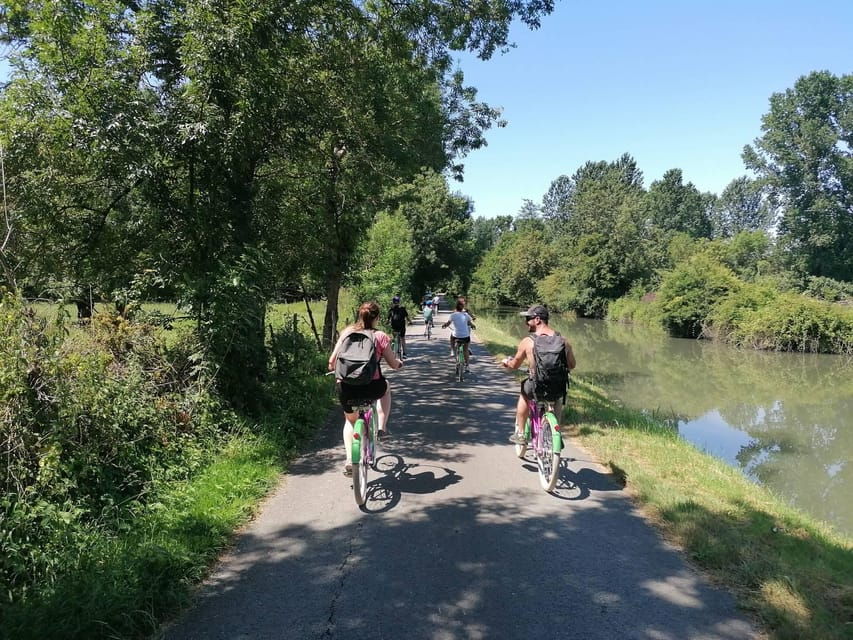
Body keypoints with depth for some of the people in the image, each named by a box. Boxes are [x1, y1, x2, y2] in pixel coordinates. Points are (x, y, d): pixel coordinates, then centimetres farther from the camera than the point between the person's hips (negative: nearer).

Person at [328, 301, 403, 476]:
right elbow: (393, 365, 3)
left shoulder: (346, 332, 6)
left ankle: (349, 460, 17)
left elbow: (332, 361, 4)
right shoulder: (379, 336, -1)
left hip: (345, 388, 3)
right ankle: (381, 428, 27)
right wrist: (399, 362, 27)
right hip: (370, 387, -3)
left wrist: (334, 369, 28)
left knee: (350, 419, 30)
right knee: (386, 386, 34)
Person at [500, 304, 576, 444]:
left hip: (536, 389, -2)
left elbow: (514, 365, 5)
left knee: (524, 393, 32)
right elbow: (572, 365, 12)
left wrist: (506, 362, 27)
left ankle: (520, 434, 34)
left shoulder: (527, 341, -8)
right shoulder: (563, 340, 1)